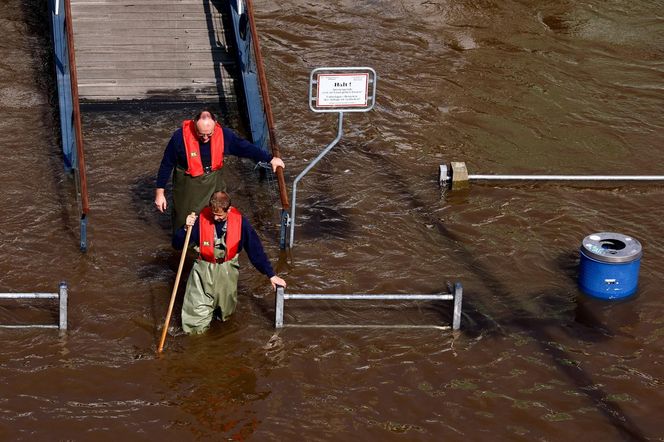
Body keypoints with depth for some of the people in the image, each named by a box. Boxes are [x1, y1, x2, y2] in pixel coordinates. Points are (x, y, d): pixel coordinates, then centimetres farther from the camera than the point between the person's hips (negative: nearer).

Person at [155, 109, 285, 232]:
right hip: (188, 185, -2)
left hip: (214, 183, 2)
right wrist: (160, 192, -10)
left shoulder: (223, 134, -18)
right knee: (184, 220, 13)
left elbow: (245, 147, -4)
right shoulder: (180, 137, -26)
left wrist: (270, 159, 1)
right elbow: (166, 165, -15)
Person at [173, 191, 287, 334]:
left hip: (228, 269, 1)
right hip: (204, 269, -1)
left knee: (225, 312, 1)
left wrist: (271, 275, -5)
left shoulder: (239, 221, -12)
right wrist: (186, 228, -29)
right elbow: (177, 244, -9)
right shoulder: (201, 219, -14)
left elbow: (255, 249, -5)